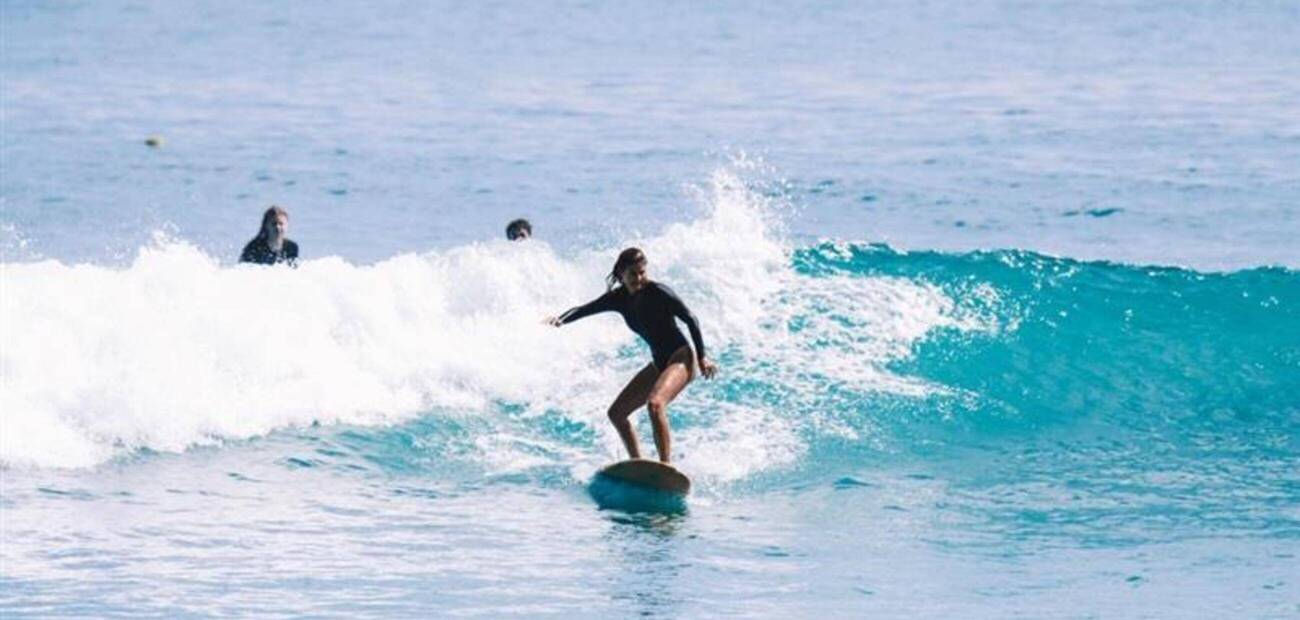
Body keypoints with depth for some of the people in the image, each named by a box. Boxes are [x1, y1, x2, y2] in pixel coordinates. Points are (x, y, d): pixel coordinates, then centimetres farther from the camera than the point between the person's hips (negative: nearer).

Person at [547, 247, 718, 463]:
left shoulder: (657, 292, -14)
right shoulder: (619, 298, 3)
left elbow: (690, 319, -12)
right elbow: (584, 309, 0)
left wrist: (702, 357, -15)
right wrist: (561, 319, -21)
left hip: (681, 359, -9)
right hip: (658, 364, 9)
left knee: (655, 403, -33)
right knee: (616, 413, 9)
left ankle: (666, 465, -36)